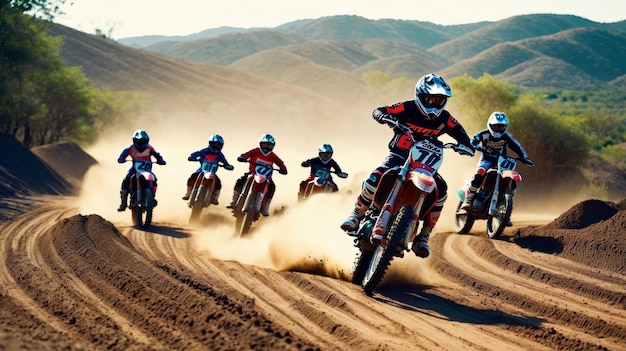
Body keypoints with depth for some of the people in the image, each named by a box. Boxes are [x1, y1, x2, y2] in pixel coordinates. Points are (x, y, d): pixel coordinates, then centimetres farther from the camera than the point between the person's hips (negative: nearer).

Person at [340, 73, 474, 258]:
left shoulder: (444, 118, -3)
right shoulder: (408, 108, -11)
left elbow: (460, 132, 0)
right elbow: (377, 111, -10)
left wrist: (466, 145, -23)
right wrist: (384, 117, -35)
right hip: (399, 155, -3)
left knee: (441, 189, -23)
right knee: (375, 178, -30)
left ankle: (424, 237, -16)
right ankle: (356, 215, -5)